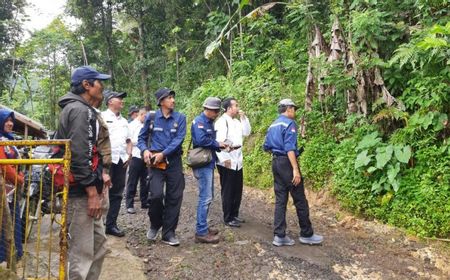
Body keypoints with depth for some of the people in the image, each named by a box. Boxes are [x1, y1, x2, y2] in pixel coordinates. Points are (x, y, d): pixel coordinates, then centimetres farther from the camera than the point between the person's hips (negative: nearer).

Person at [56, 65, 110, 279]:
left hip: (83, 189, 11)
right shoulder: (80, 110, -14)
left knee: (98, 243, 17)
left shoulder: (80, 109, 19)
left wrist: (96, 185, 23)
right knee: (82, 251, -3)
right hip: (80, 192, -11)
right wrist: (92, 192, -21)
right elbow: (79, 155, -23)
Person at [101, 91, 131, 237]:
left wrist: (129, 155, 7)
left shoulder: (124, 121, 20)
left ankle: (111, 224, 15)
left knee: (117, 194, 8)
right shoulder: (102, 117, -2)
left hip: (121, 160, 7)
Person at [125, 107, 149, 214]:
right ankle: (129, 205, 8)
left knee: (145, 181, 12)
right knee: (132, 182, 2)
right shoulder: (132, 125, -4)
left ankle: (144, 202, 22)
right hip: (135, 157, -5)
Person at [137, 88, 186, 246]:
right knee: (156, 194, -15)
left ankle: (168, 233, 15)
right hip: (156, 162, -1)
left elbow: (179, 139, -7)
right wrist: (145, 150, -9)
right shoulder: (151, 118, 4)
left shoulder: (180, 118, 3)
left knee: (174, 197, 2)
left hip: (174, 161, 1)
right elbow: (142, 137, 11)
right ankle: (155, 224, 15)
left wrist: (163, 154, -17)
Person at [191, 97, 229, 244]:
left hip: (209, 163, 10)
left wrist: (221, 146, 0)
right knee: (205, 197, -9)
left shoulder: (209, 122, 16)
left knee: (207, 196, 14)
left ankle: (203, 227, 23)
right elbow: (201, 140, -27)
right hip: (203, 164, -10)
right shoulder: (199, 121, -12)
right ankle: (201, 232, -4)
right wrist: (217, 144, -14)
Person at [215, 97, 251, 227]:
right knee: (227, 191, 1)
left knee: (237, 190, 14)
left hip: (238, 161, 9)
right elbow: (219, 141, -20)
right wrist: (224, 158, -25)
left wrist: (244, 118, 6)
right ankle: (228, 218, 10)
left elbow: (247, 132, 15)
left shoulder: (237, 121, 15)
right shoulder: (222, 121, -12)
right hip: (227, 162, -8)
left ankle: (234, 215, 27)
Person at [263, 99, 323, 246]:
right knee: (300, 200, 2)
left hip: (276, 162, 9)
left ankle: (279, 236, 8)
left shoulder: (273, 125, 16)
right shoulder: (289, 123, -10)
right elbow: (290, 148, -21)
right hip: (287, 162, -8)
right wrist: (295, 169, -24)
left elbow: (266, 147, 19)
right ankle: (306, 234, 12)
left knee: (280, 200, 8)